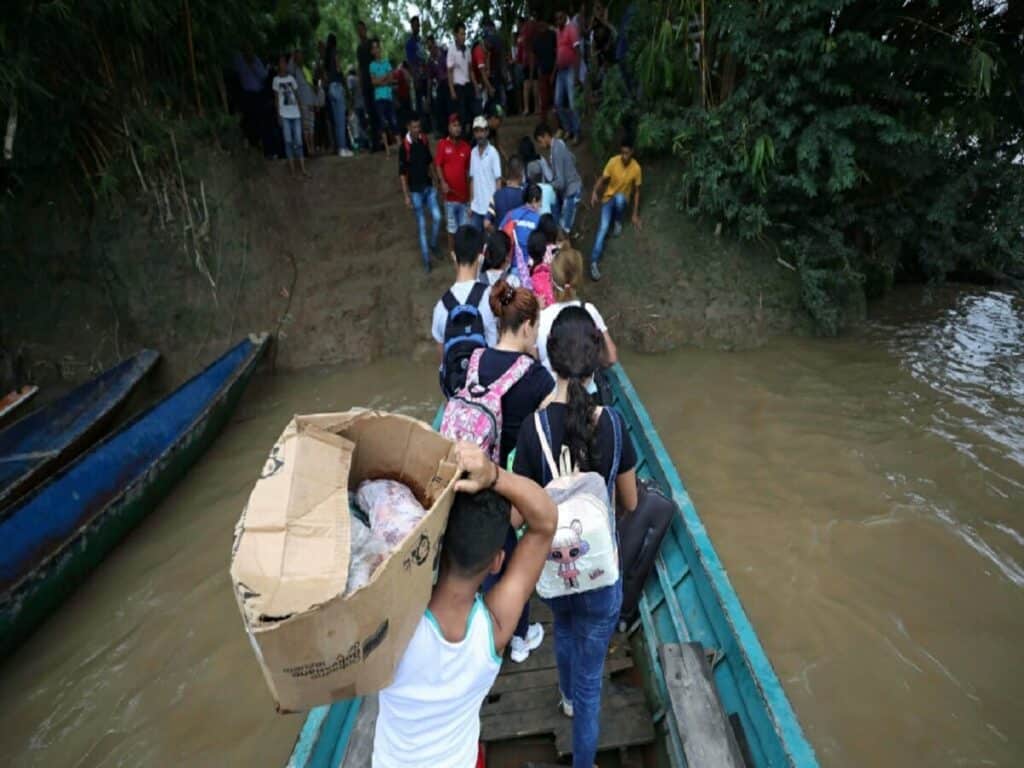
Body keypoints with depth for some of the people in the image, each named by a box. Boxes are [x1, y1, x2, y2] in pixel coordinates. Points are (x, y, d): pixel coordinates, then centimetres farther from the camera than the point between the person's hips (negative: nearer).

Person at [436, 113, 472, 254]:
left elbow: (468, 170, 8)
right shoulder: (442, 144, -2)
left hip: (464, 194, 2)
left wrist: (470, 191, 7)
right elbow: (438, 165, -2)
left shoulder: (466, 146, 4)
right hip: (450, 195, -2)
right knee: (452, 228, 6)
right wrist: (443, 182, -18)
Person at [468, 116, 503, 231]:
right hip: (476, 207, 5)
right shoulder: (473, 152, 8)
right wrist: (470, 203, 11)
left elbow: (498, 180, -9)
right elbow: (472, 179, 13)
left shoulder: (493, 153, -8)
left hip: (489, 207, -5)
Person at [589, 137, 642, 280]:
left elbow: (636, 191, -3)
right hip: (608, 197, 0)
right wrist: (595, 192, -26)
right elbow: (602, 179, -4)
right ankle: (594, 262, -31)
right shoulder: (613, 162, -13)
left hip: (622, 200, 0)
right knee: (604, 227, -24)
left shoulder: (636, 168, -12)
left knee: (619, 198, -39)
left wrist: (635, 214, -2)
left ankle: (618, 222, -7)